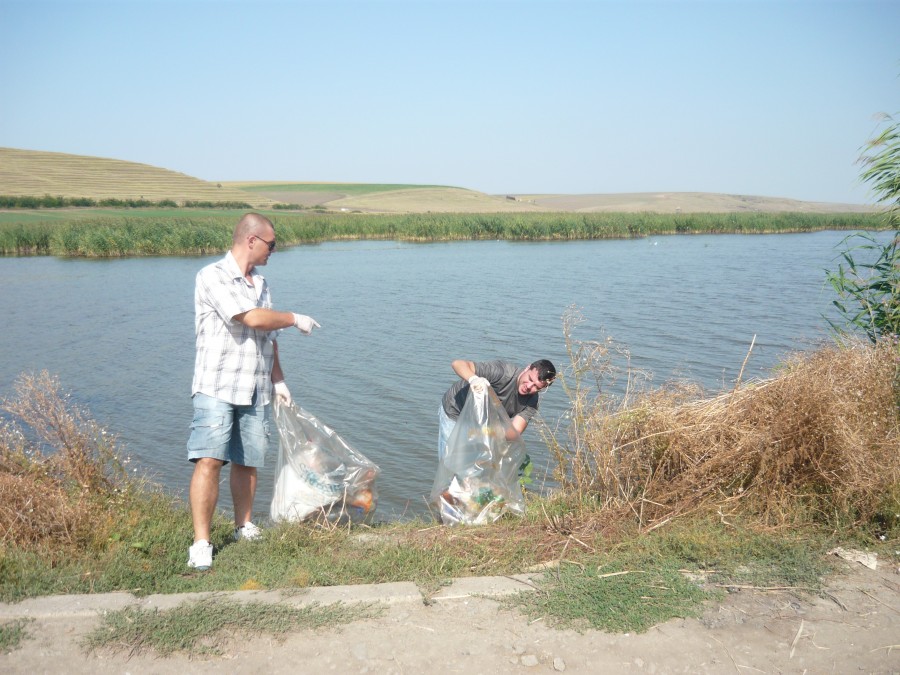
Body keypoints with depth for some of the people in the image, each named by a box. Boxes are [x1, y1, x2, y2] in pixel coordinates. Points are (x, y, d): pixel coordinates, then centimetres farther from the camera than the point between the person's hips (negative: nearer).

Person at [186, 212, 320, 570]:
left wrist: (278, 380, 19)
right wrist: (295, 319, -6)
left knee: (247, 461, 10)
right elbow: (253, 318, -19)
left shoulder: (260, 283, 16)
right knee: (208, 460, -12)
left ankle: (244, 527, 26)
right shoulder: (212, 277, -9)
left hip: (256, 391, 7)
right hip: (217, 387, -7)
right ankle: (201, 544, -8)